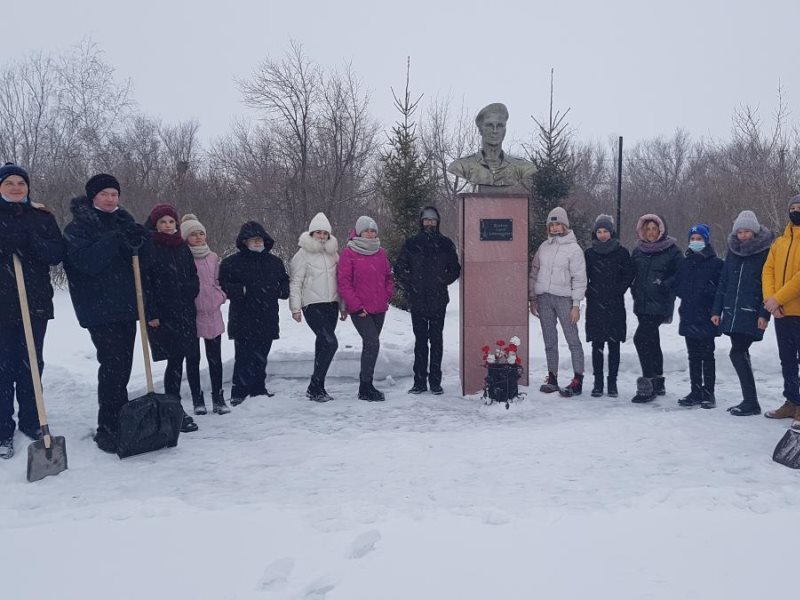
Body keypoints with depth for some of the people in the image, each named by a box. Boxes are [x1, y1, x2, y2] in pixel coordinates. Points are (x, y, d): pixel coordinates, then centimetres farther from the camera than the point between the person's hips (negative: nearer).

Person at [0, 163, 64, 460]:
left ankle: (30, 421, 23)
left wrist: (26, 239, -18)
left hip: (36, 302, 2)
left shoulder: (42, 217, 8)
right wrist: (25, 240, -19)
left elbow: (56, 254, -4)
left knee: (32, 365, 10)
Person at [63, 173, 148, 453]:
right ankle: (108, 430, -4)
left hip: (126, 306, 6)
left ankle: (118, 422, 22)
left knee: (122, 366, 9)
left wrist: (137, 240, -6)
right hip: (99, 309, -6)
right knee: (112, 366, -11)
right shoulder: (78, 226, -3)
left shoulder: (123, 221, 15)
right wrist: (115, 239, -23)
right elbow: (86, 261, -19)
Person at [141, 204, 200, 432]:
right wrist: (151, 314, -14)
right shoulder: (148, 248, -4)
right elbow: (144, 282, -9)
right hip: (161, 316, -5)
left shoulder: (182, 248, 13)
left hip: (184, 313, 5)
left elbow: (193, 278, 17)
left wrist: (188, 297, 1)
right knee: (175, 361, -7)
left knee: (178, 360, 7)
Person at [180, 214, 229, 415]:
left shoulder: (213, 257, 8)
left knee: (215, 357, 7)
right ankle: (197, 399, 15)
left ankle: (218, 398, 16)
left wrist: (220, 297, 1)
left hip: (212, 314, 4)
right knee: (193, 358, 6)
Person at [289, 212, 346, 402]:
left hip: (331, 304, 6)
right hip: (313, 306, -6)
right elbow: (295, 282, -5)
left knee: (323, 344, 9)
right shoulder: (303, 254, -3)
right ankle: (314, 387, -9)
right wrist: (296, 307, -11)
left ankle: (317, 388, 18)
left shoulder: (333, 253, 15)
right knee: (330, 343, -17)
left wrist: (343, 306, 19)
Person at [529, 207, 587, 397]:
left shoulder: (574, 248, -2)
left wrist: (576, 304, -11)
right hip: (544, 298, 5)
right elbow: (534, 273, 17)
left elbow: (579, 278, -5)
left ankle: (578, 380, -2)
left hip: (564, 298, -5)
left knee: (573, 340, -4)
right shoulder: (543, 247, 13)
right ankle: (552, 378, 15)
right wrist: (532, 298, 13)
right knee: (549, 341, 9)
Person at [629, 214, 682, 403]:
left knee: (641, 338, -16)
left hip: (660, 304, -6)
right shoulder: (638, 251, 12)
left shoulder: (671, 250, -3)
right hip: (642, 303, 6)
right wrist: (634, 290, 8)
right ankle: (658, 383, 25)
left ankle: (647, 385, -11)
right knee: (652, 341, 14)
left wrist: (664, 285, -16)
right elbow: (631, 274, 22)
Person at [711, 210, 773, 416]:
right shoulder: (732, 251, 12)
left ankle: (751, 401, -3)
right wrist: (717, 310, 10)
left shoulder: (765, 252, -4)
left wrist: (764, 314, -14)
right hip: (732, 312, 6)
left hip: (751, 313, -6)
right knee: (741, 353, 8)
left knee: (737, 353, -12)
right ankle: (749, 401, 16)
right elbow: (723, 282, 14)